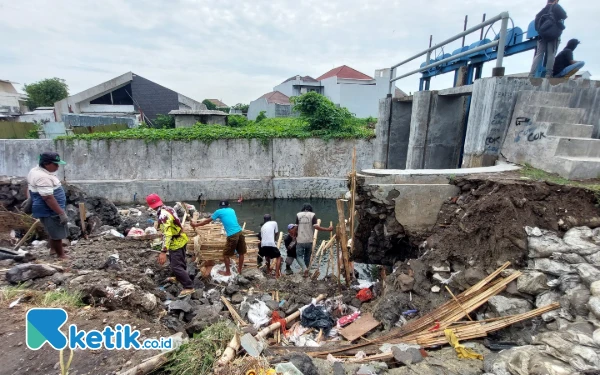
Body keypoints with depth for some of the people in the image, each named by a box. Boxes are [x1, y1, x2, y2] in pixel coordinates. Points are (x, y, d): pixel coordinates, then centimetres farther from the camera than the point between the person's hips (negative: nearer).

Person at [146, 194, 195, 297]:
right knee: (180, 261, 28)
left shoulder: (163, 215, -28)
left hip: (176, 242, -10)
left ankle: (189, 287, 0)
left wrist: (163, 251, -40)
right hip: (180, 239, 10)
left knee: (176, 266, -6)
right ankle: (180, 278, 50)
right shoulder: (169, 208, 1)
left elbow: (167, 234, -37)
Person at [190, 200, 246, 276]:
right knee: (241, 253, 18)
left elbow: (207, 221, 17)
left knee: (226, 254, 14)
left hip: (232, 235, -5)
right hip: (240, 232, 5)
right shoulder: (232, 210, 20)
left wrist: (195, 225, 30)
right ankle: (239, 270, 32)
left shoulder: (219, 212, 7)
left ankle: (227, 272, 26)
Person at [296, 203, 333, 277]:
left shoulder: (298, 215, 0)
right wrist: (328, 229, -13)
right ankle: (306, 269, 25)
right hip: (309, 240, 0)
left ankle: (305, 269, -15)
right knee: (307, 256, 17)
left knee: (299, 256, 8)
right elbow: (315, 226, -17)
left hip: (300, 240, 0)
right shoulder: (312, 215, -5)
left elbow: (296, 226, 4)